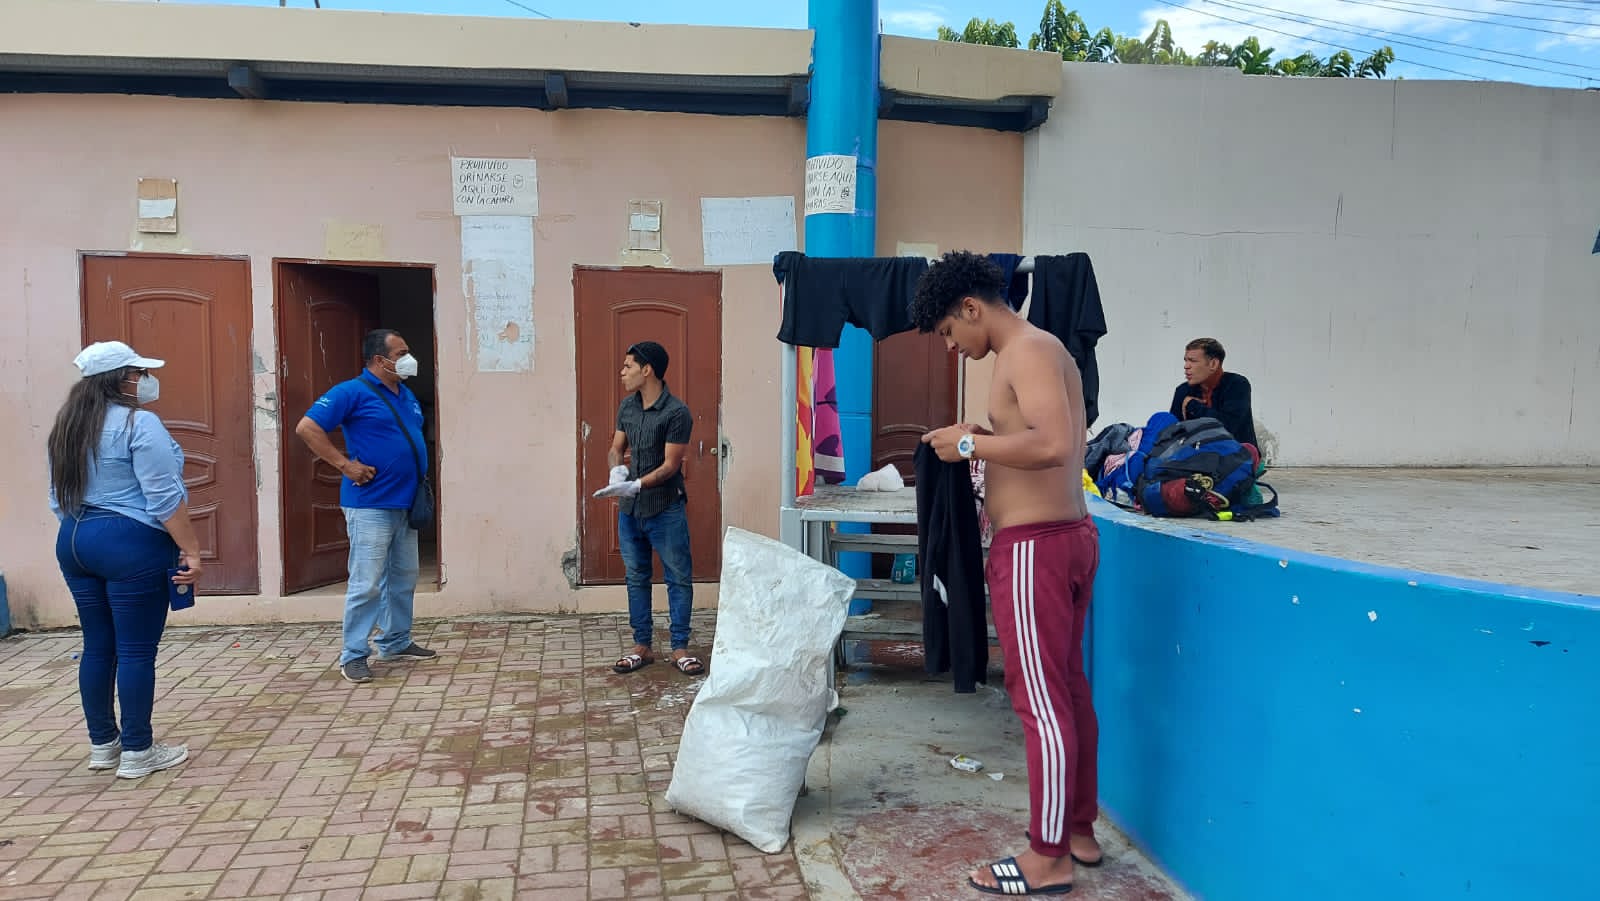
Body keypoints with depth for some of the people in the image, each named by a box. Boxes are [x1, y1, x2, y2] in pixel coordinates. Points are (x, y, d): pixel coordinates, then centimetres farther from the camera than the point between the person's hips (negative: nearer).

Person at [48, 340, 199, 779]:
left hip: (73, 541, 8)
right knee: (136, 650, -2)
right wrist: (191, 551, -15)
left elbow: (60, 497, 18)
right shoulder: (138, 423, -14)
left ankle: (102, 744, 24)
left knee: (98, 646, 15)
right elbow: (164, 497, -18)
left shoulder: (66, 426, 12)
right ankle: (137, 752, 5)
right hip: (131, 543, -8)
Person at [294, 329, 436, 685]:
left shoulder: (406, 395, 14)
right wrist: (345, 465, -18)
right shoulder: (352, 392, -10)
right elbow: (307, 428, -16)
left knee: (404, 578, 15)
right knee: (367, 584, -5)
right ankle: (353, 656, 5)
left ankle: (396, 642, 28)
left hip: (406, 504, 8)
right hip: (370, 505, -8)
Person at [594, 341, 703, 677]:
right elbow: (616, 448, 11)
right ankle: (642, 646, 23)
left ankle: (680, 648, 13)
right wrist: (618, 470, -12)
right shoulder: (627, 406, 5)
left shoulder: (677, 413, -16)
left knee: (679, 578, 3)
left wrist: (635, 486, -29)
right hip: (630, 510, 6)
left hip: (665, 510, -6)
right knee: (636, 578, 12)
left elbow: (670, 465, -18)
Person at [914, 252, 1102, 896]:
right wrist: (983, 444, 10)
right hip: (1069, 534, 10)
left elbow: (1053, 444, -28)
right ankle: (1079, 830, 28)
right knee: (1068, 688, 16)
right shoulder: (1039, 349, 17)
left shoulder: (1027, 350, -13)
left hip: (1034, 546, -10)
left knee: (1040, 699, -3)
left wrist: (971, 443, -18)